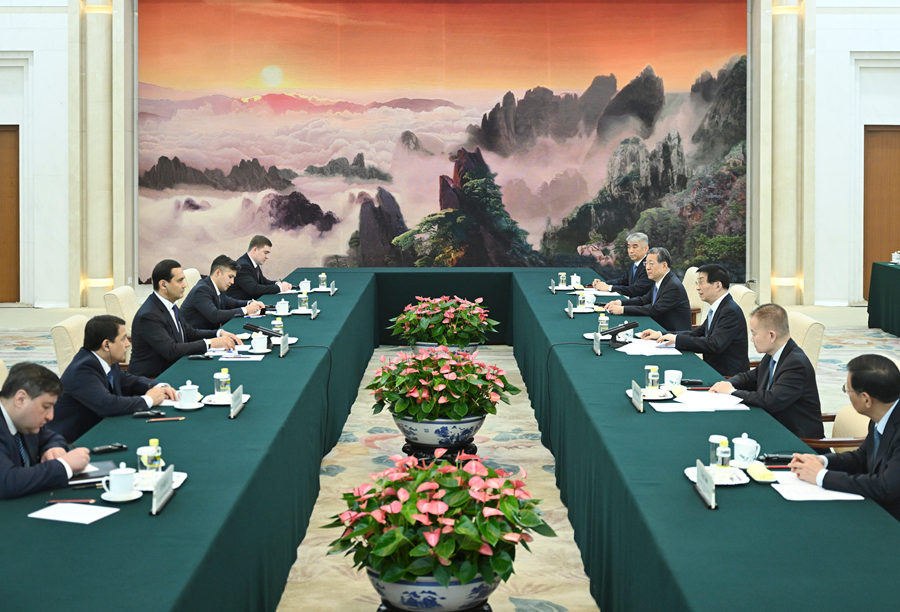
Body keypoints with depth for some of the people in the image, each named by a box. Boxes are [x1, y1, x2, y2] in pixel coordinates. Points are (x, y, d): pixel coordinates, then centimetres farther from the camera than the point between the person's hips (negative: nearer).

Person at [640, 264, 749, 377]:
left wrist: (677, 339, -22)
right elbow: (697, 334, 19)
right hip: (714, 369, 9)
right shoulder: (717, 309, 14)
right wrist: (660, 335, 9)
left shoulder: (731, 311, -18)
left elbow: (714, 345, -28)